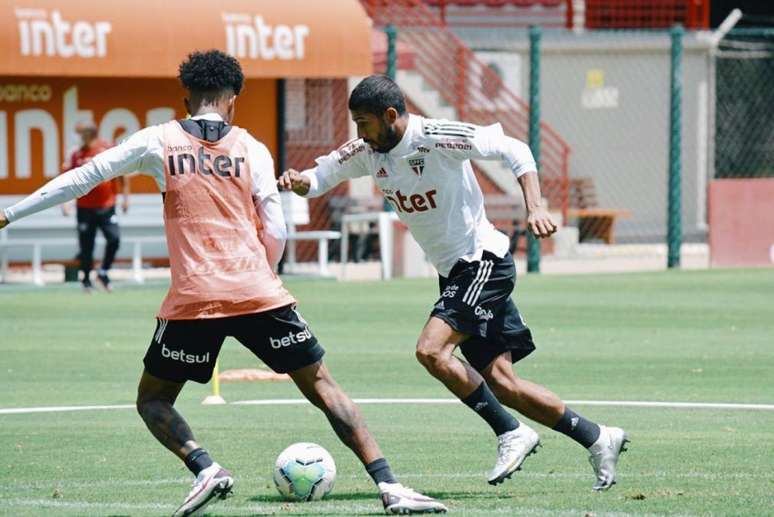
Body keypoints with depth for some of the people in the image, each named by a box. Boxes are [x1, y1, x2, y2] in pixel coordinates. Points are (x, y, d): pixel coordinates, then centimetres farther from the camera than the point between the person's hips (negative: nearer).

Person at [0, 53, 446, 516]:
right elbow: (276, 233, 6)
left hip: (191, 300, -1)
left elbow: (81, 179, 9)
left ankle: (204, 469, -11)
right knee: (322, 386, 7)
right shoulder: (251, 149, 9)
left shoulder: (157, 142, 7)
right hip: (259, 294, 1)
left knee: (153, 401, 16)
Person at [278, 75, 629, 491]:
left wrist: (535, 207, -27)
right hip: (454, 273, 8)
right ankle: (598, 439, 13)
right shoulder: (367, 152, 3)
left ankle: (511, 433, -11)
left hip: (484, 263, -8)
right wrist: (298, 181, -14)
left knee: (431, 350, -23)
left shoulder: (438, 137, -19)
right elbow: (321, 176, 10)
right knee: (499, 382, 3)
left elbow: (513, 150, -16)